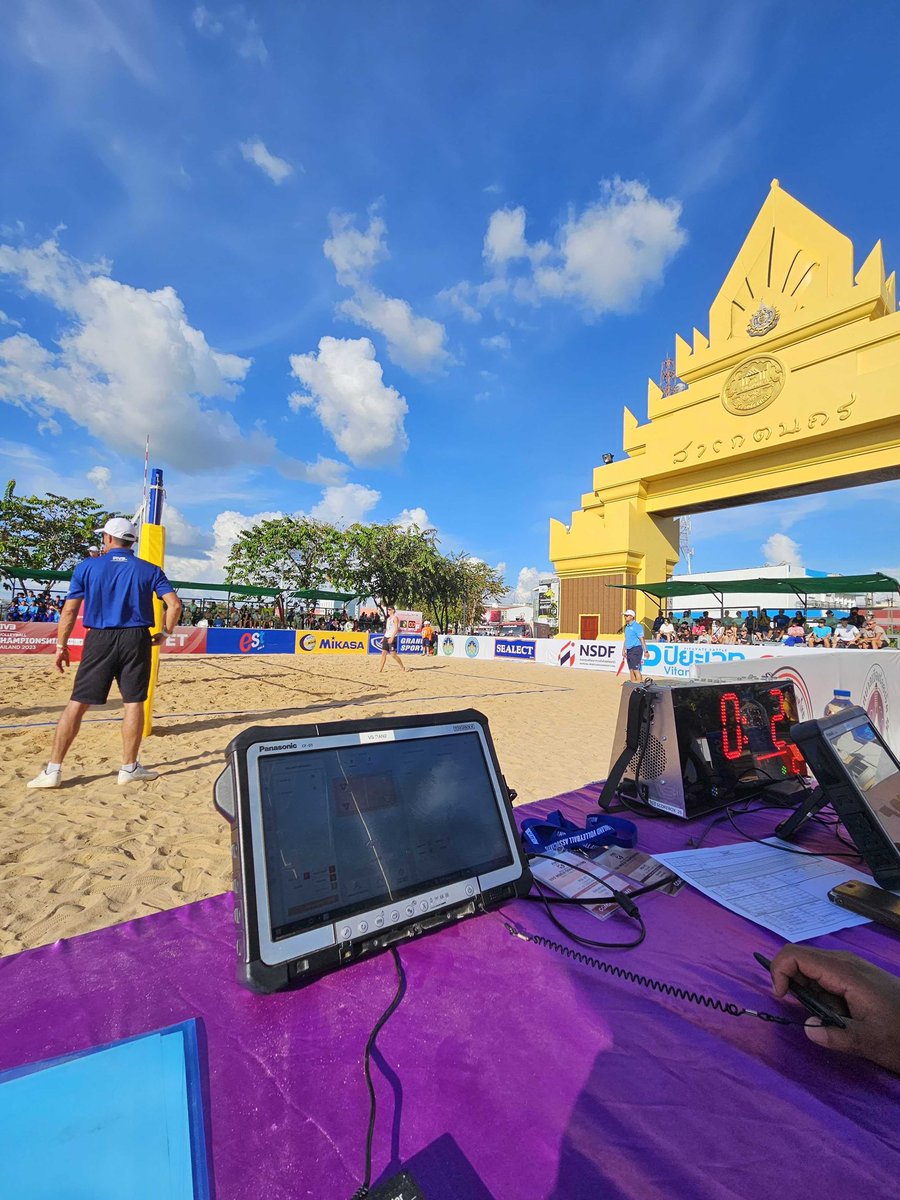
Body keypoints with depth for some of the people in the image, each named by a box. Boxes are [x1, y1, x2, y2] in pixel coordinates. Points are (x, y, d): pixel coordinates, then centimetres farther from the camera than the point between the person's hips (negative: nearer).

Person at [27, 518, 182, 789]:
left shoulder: (87, 567, 4)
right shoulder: (150, 570, 5)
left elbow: (70, 609, 1)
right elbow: (175, 604, -5)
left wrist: (61, 646, 9)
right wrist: (164, 634, 9)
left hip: (99, 639, 0)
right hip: (136, 639, 0)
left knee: (77, 703, 8)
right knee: (134, 703, 5)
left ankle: (53, 770, 11)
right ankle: (129, 768, 13)